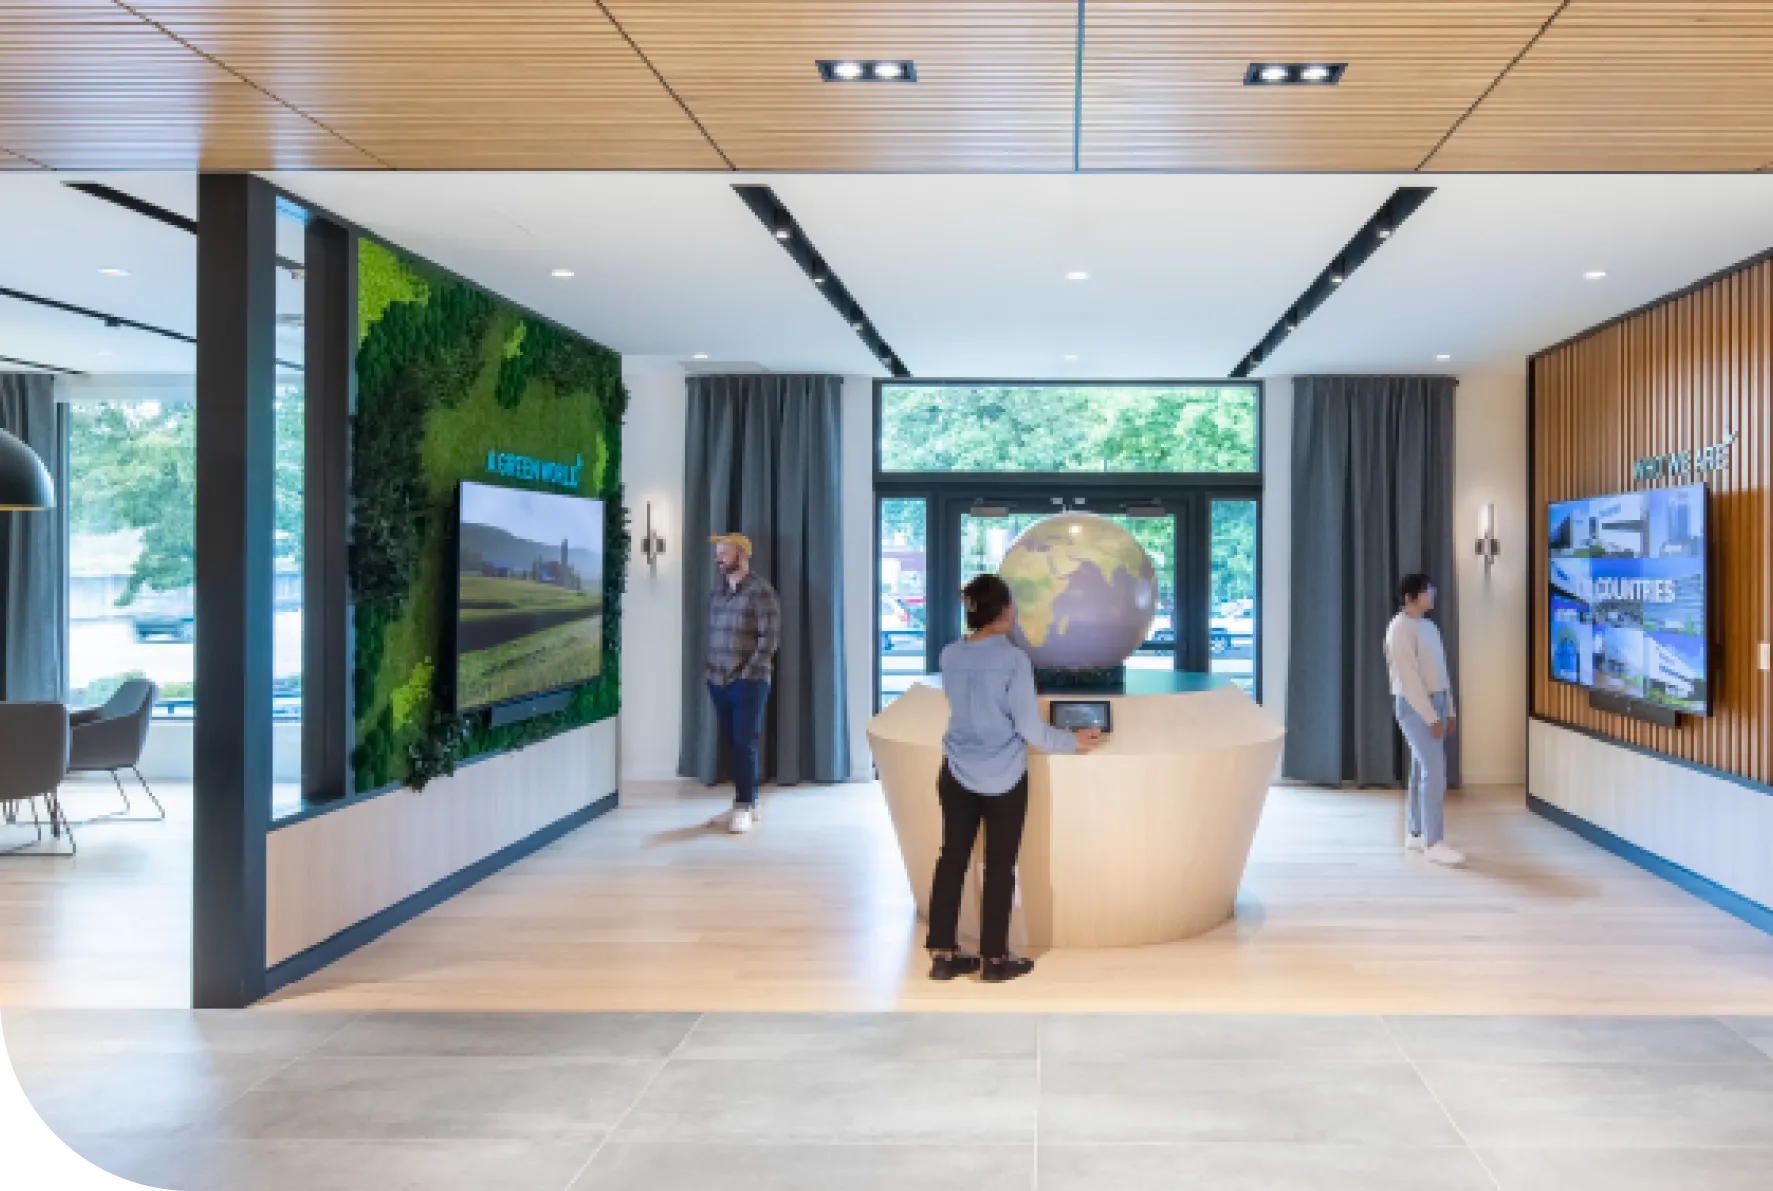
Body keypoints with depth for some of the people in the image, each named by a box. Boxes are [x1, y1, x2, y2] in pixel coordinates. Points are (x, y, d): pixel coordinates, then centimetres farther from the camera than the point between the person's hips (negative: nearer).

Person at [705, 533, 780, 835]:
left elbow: (770, 637, -12)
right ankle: (745, 803, 16)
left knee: (745, 744, -6)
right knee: (731, 743, 8)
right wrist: (710, 668, 8)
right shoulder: (716, 591, 14)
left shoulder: (760, 591, -8)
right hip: (718, 682, 6)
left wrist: (747, 672, -14)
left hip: (748, 681, -6)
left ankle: (744, 807, 1)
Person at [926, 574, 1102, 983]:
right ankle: (994, 959, 17)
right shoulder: (1013, 659, -17)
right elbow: (1030, 729, -14)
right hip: (1004, 779, -4)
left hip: (957, 775, 5)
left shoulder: (949, 656, 0)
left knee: (952, 858, 11)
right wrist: (1073, 742, 2)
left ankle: (942, 955, 16)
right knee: (999, 865, 7)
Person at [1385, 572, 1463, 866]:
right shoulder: (1401, 629, -15)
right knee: (1434, 771, -11)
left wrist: (1449, 710, 13)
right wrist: (1431, 717, -19)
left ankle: (1414, 834, 17)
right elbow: (1409, 678, -19)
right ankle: (1433, 842, -8)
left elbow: (1439, 672, 17)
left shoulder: (1429, 626, 13)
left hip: (1434, 703, 9)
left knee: (1422, 769, 11)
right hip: (1414, 706, -9)